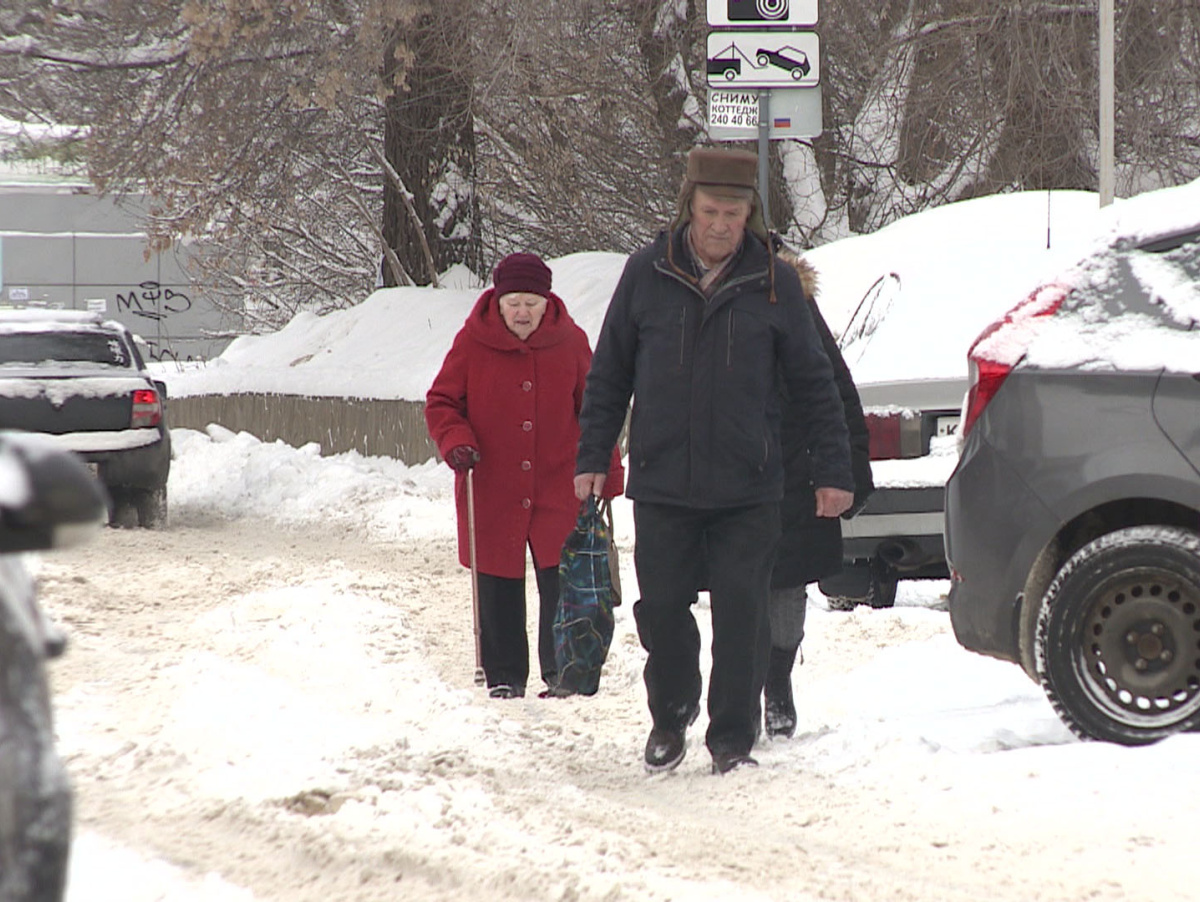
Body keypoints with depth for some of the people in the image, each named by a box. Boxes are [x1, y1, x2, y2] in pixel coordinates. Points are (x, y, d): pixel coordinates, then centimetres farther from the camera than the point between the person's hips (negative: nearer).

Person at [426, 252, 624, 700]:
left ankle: (562, 672, 4)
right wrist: (455, 441, -14)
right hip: (492, 490, 0)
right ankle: (504, 676, 17)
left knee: (562, 581, -7)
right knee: (498, 588, 6)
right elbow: (441, 402, 5)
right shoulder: (473, 342, -3)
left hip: (557, 490, 0)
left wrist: (608, 473, 9)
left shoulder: (570, 342, 2)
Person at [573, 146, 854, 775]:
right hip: (661, 483, 1)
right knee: (662, 608, 5)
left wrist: (833, 470, 3)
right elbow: (609, 375, 10)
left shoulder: (774, 284, 1)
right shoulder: (646, 276, 3)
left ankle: (733, 739, 8)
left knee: (742, 616, -2)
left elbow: (814, 383, 6)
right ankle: (670, 716, 28)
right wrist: (592, 456, 4)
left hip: (747, 488, -1)